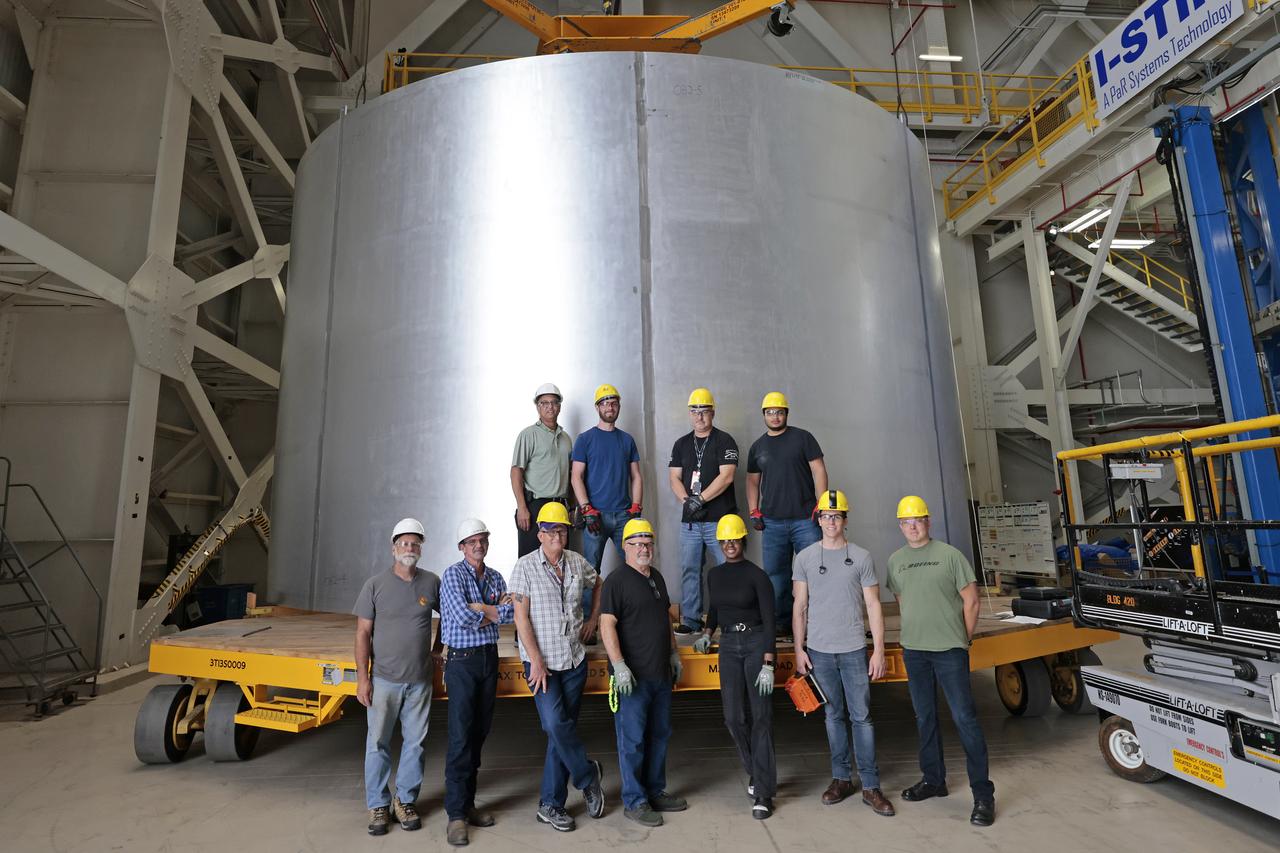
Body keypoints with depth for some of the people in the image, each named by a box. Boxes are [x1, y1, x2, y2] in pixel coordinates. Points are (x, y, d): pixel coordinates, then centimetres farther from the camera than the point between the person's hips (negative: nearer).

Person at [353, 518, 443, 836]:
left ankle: (405, 801, 27)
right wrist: (362, 677, -7)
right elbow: (363, 633, -4)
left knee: (415, 743, 10)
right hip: (383, 680, -1)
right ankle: (378, 806, 25)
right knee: (378, 744, 9)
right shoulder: (375, 585, -5)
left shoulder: (432, 583, -1)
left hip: (420, 681, 2)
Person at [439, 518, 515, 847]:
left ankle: (468, 802, 24)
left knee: (479, 733, 11)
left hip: (489, 658, 6)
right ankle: (456, 814, 4)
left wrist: (480, 611, -16)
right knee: (460, 737, -5)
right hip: (463, 661, -5)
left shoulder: (495, 577, 9)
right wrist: (495, 610, -8)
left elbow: (510, 613, -5)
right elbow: (462, 616, -21)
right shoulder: (453, 575, -8)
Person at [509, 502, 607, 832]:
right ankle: (588, 775, 12)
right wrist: (536, 662, -14)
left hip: (574, 661, 4)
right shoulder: (525, 567, -7)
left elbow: (599, 585, 25)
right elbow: (521, 617, -10)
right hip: (542, 663, -4)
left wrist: (594, 618, 13)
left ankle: (550, 804, 21)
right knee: (556, 724, -15)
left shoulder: (577, 563, 4)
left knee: (562, 730, 8)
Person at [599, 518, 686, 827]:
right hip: (633, 676, -8)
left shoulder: (657, 577, 11)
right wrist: (619, 665, -24)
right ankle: (634, 801, 18)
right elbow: (607, 625, -18)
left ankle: (655, 792, 33)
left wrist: (674, 653, 19)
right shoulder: (617, 580, -13)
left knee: (659, 734, 17)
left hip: (661, 673, 8)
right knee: (633, 739, 3)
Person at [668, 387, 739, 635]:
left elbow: (726, 477, -11)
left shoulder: (724, 441, 0)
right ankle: (690, 620, 18)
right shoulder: (682, 444, 15)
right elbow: (674, 478, 9)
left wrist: (699, 499, -16)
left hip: (720, 519, -4)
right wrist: (686, 501, -9)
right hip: (689, 521, 5)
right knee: (689, 570, 8)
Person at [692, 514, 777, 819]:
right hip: (728, 645, 5)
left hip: (757, 643, -4)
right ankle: (755, 771, 30)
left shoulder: (757, 575, -10)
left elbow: (769, 620, -12)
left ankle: (763, 792, 7)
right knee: (734, 717, 6)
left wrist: (768, 664, -16)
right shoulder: (714, 575, 5)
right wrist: (707, 633, 8)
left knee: (761, 716, -2)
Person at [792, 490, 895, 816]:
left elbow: (873, 606, 0)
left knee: (861, 716, 2)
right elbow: (800, 607, 5)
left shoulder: (861, 557, 0)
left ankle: (871, 786, 14)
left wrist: (879, 651, -4)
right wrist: (799, 649, 2)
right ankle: (841, 779, 25)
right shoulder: (805, 557, 2)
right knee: (834, 716, 12)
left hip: (854, 650, -1)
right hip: (819, 651, 1)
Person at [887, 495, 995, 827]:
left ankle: (983, 794, 9)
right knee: (925, 718, 15)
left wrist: (963, 639, 0)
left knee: (965, 718, -3)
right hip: (913, 651, 4)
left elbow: (971, 600, -2)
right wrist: (915, 630, 13)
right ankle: (933, 780, 30)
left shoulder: (950, 555, -6)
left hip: (949, 650, -4)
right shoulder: (896, 561, 5)